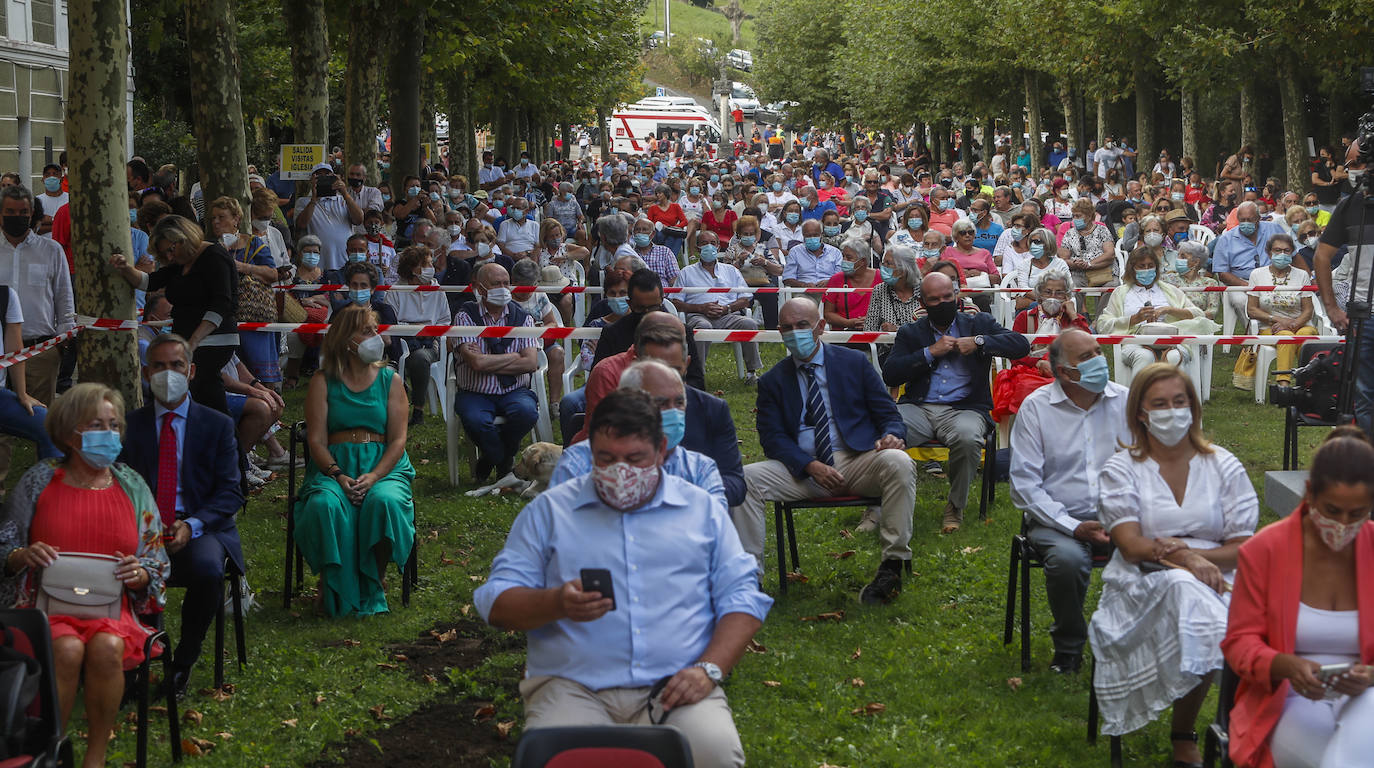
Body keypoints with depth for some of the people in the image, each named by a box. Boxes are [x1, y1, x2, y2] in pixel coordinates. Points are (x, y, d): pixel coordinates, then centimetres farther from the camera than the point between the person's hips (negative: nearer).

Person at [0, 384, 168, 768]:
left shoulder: (132, 487, 11)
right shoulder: (39, 481, 5)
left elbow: (157, 565, 13)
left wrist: (139, 574, -10)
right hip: (49, 604, -1)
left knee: (107, 646, -33)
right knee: (67, 648, -34)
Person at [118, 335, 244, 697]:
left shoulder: (218, 425, 8)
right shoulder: (130, 424, 11)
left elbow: (230, 491, 3)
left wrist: (192, 525, -15)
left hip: (201, 528, -1)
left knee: (208, 571, -35)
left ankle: (184, 662, -11)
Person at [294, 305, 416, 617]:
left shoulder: (390, 381, 11)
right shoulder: (323, 382, 8)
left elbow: (398, 440, 2)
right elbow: (316, 440, 1)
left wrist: (373, 477, -16)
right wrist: (339, 476, -18)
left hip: (384, 466, 1)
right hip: (334, 467, -1)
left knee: (384, 501, -35)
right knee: (325, 505, -35)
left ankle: (374, 588, -13)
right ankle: (333, 590, -15)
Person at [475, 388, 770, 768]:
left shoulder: (703, 509, 17)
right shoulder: (549, 511, 14)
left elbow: (741, 596, 12)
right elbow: (497, 602, 8)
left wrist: (709, 669, -6)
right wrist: (557, 604, -14)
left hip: (676, 689, 1)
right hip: (574, 689, -1)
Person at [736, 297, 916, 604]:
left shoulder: (855, 363, 11)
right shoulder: (773, 381, 12)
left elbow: (888, 415, 11)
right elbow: (772, 437, 2)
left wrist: (891, 436, -16)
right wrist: (811, 466, -17)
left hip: (858, 462, -1)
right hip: (802, 471, 1)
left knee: (899, 463, -33)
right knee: (744, 478, -24)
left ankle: (893, 564, -29)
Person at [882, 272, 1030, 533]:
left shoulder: (979, 323, 17)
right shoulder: (910, 332, 18)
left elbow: (1021, 345, 4)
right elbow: (889, 374, 3)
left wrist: (979, 342, -6)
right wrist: (930, 352, -3)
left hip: (963, 409, -1)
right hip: (917, 408, 1)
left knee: (967, 437, -37)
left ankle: (956, 506, -14)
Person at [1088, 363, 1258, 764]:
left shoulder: (1224, 467, 12)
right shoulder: (1121, 470, 8)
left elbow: (1242, 548, 4)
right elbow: (1131, 546, -5)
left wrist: (1177, 549, -12)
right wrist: (1186, 558, -23)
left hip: (1215, 581, 2)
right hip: (1143, 586, -1)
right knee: (1185, 593, -37)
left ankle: (1183, 735, -17)